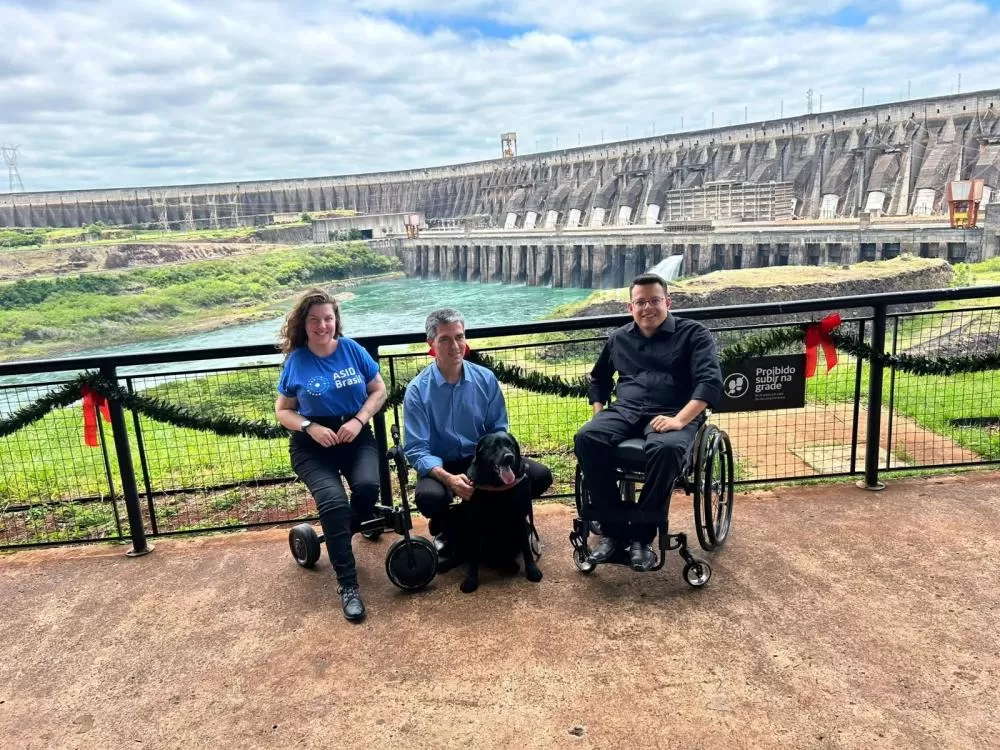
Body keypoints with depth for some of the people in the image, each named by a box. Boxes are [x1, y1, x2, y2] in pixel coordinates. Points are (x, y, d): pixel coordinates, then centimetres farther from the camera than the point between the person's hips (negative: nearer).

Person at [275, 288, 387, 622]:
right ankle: (348, 585, -14)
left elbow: (379, 390, 4)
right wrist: (311, 427, -15)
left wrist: (359, 420, -12)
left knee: (368, 486, -28)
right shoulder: (295, 361, -2)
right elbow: (283, 410, 4)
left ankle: (339, 538, 6)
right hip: (312, 444, -1)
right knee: (333, 501, -25)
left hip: (355, 435, 1)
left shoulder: (352, 350, -1)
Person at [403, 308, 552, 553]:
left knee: (540, 476, -16)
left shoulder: (486, 379, -4)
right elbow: (416, 450, -15)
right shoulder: (417, 390, -13)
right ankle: (444, 531, 2)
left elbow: (499, 431, 2)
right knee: (429, 497, -37)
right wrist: (448, 478, -33)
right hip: (441, 465, -3)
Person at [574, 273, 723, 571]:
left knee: (665, 449, -39)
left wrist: (679, 420, -23)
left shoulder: (693, 334, 5)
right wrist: (599, 412, 14)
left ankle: (642, 534, -21)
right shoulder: (619, 338, 19)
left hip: (674, 415, -4)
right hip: (625, 411, 4)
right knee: (586, 439, -28)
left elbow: (711, 382, -9)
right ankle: (613, 529, -18)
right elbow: (599, 378, 33)